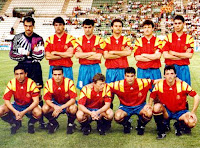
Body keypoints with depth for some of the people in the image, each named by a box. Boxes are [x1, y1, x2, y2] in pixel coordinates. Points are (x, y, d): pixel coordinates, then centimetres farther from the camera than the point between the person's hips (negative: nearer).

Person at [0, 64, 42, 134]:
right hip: (16, 106, 3)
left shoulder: (31, 83, -20)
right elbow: (6, 100, -14)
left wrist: (24, 112, -33)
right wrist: (15, 111, -30)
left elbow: (36, 101, -22)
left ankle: (31, 123, 2)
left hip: (29, 107, -2)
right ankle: (15, 123, 4)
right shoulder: (11, 83, -14)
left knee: (38, 113, -36)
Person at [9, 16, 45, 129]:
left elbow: (40, 55, -8)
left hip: (35, 68, -1)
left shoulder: (38, 39, 2)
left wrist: (26, 53, -14)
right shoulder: (17, 38, 7)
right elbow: (12, 54, 3)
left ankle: (41, 119, 3)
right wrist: (26, 55, -9)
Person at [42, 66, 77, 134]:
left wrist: (61, 108, -36)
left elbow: (73, 99, -24)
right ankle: (54, 123, 4)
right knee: (45, 108, -27)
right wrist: (55, 107, -35)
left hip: (67, 104, -2)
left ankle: (70, 124, -2)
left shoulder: (69, 82, -23)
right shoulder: (49, 83, -15)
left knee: (73, 109, -36)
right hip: (55, 104, 2)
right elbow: (47, 99, -14)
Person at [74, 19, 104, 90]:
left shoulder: (99, 40, 0)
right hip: (83, 68, 1)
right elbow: (77, 55, -9)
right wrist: (92, 53, -9)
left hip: (95, 68, -1)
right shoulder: (79, 40, 6)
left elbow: (98, 56, -10)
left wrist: (83, 55, -6)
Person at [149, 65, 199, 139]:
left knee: (192, 122, -30)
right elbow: (152, 97, 1)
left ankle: (178, 125, 8)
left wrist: (193, 112, -15)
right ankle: (161, 132, -13)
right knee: (156, 107, -33)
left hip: (180, 112, 0)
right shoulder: (159, 85, -12)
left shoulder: (182, 85, -16)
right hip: (166, 112, 0)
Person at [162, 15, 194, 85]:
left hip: (183, 68, 1)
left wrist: (174, 53, -7)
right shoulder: (168, 37, 3)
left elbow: (189, 55, -6)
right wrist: (183, 56, -6)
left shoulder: (189, 38, 4)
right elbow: (165, 55, -8)